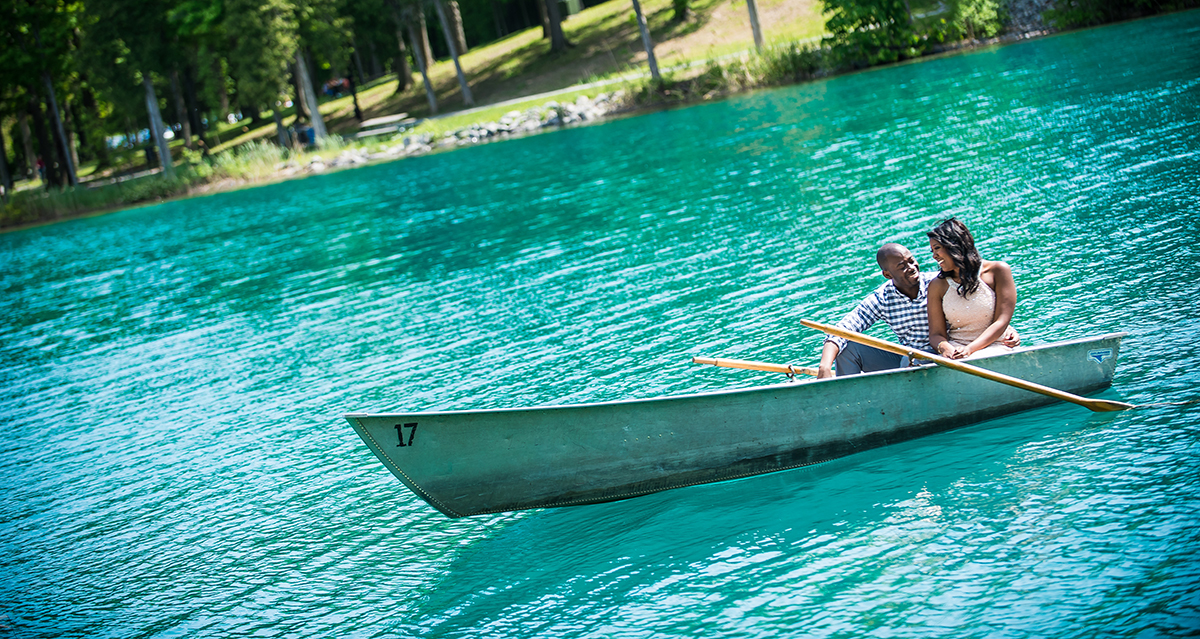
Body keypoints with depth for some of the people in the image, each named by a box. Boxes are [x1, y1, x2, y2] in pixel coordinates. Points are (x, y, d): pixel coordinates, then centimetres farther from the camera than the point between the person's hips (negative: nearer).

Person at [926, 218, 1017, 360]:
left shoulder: (998, 271, 1)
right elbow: (936, 333, 4)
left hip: (993, 348, -1)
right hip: (954, 347, 1)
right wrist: (944, 347, -21)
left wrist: (970, 349, -20)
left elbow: (1001, 322, -5)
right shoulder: (937, 286, 7)